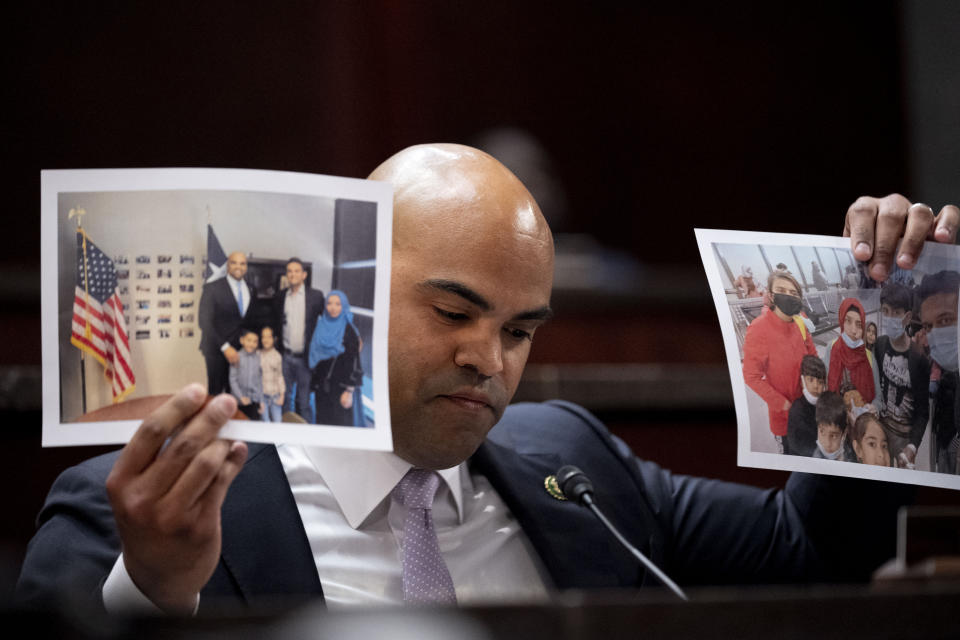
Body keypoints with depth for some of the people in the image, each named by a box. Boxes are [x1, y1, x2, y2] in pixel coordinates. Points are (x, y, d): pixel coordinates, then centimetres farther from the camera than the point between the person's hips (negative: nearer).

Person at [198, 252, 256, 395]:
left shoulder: (250, 290, 10)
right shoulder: (213, 288, -6)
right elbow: (205, 322, -11)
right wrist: (225, 347, -18)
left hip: (240, 351, 4)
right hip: (217, 351, -4)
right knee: (215, 392, -3)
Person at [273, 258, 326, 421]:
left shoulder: (316, 296, -2)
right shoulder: (280, 296, 6)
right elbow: (276, 323, 13)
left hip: (305, 357, -2)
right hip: (286, 357, 2)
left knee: (303, 401, 4)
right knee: (284, 399, 6)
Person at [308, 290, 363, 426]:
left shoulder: (349, 331, -7)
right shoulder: (320, 328, 9)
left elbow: (354, 362, -10)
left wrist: (349, 391, -15)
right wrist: (313, 386, 11)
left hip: (340, 387, -5)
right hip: (321, 388, 5)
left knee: (340, 422, -5)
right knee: (323, 421, 7)